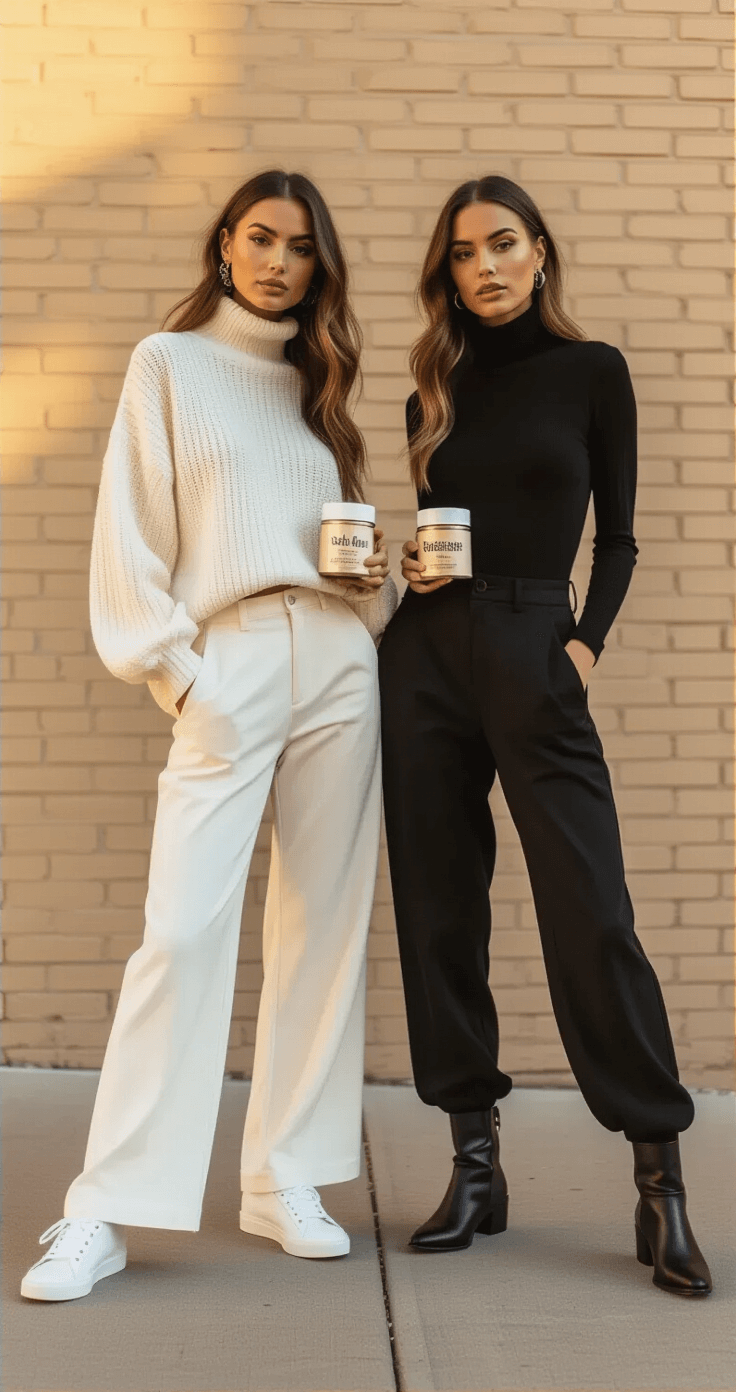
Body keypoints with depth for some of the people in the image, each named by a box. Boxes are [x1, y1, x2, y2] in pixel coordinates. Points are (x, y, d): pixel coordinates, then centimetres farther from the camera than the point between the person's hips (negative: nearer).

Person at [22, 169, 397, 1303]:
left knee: (325, 919, 2)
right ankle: (106, 1211, -5)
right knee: (184, 926, -11)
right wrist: (176, 675, -7)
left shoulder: (319, 384, 20)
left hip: (338, 663, 4)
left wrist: (377, 578, 1)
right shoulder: (169, 364, 9)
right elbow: (132, 534, 1)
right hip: (228, 667, -4)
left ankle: (286, 1180, 13)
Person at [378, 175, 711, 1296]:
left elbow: (615, 538, 5)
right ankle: (476, 1162, 14)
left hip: (534, 654, -4)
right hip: (425, 655, 4)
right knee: (439, 910, 3)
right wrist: (412, 569, -3)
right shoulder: (437, 392, 14)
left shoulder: (591, 372, 5)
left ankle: (661, 1178, 0)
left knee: (590, 912, -9)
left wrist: (587, 641, -8)